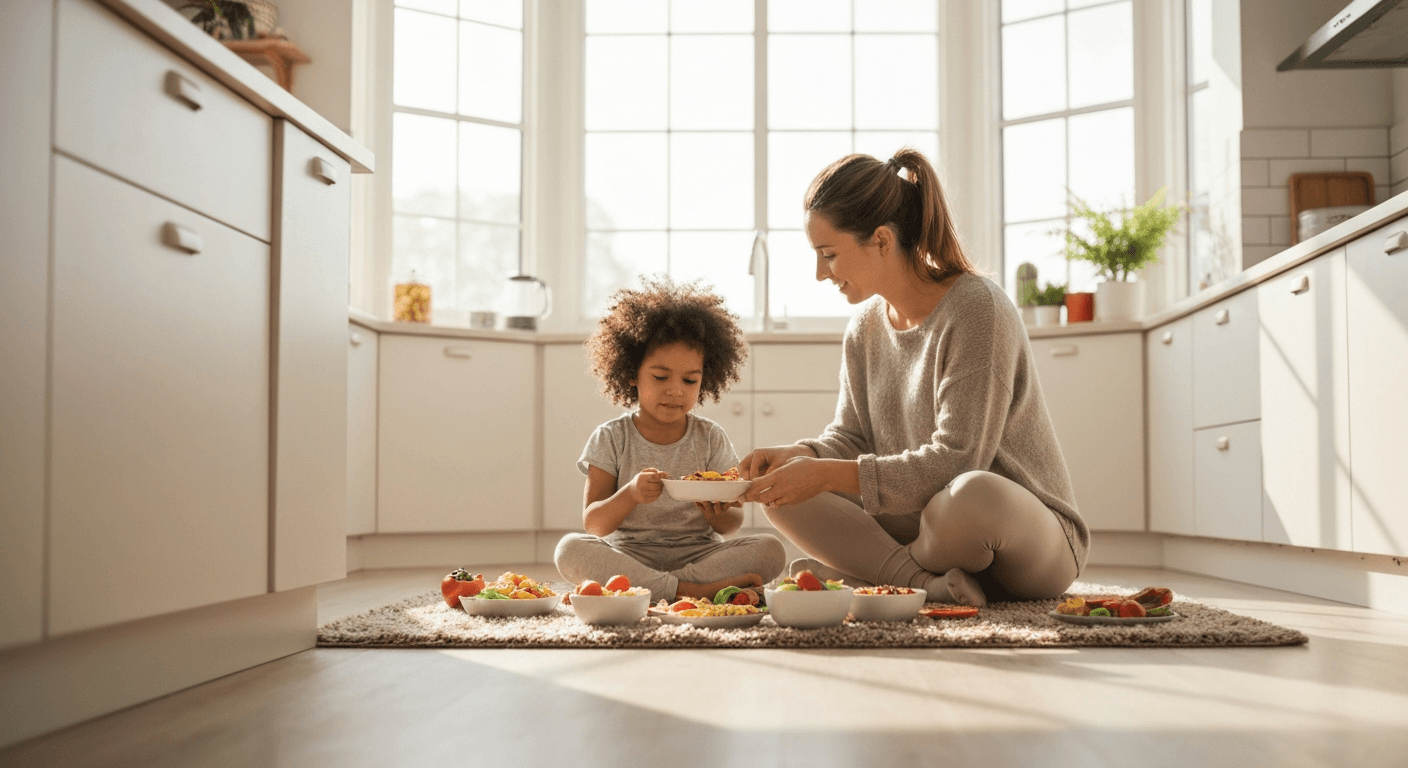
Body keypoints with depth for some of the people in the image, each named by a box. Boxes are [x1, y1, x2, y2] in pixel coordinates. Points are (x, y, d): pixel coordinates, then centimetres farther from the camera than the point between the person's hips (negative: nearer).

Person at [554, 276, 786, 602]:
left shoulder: (711, 438, 6)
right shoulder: (611, 439, 2)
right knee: (570, 549, -30)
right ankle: (688, 590, -35)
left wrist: (717, 515, -20)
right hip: (629, 555, -1)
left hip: (697, 554, 2)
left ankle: (646, 589, -30)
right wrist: (631, 495, -26)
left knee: (770, 550, -24)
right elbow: (594, 525, -5)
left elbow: (733, 523, 5)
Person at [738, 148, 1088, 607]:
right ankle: (930, 583, -23)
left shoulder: (977, 309, -19)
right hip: (925, 526, 7)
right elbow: (851, 437, 9)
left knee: (971, 498, -41)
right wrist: (796, 456, -13)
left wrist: (826, 474, -26)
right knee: (782, 496, -9)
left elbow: (956, 463, -25)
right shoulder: (866, 327, 4)